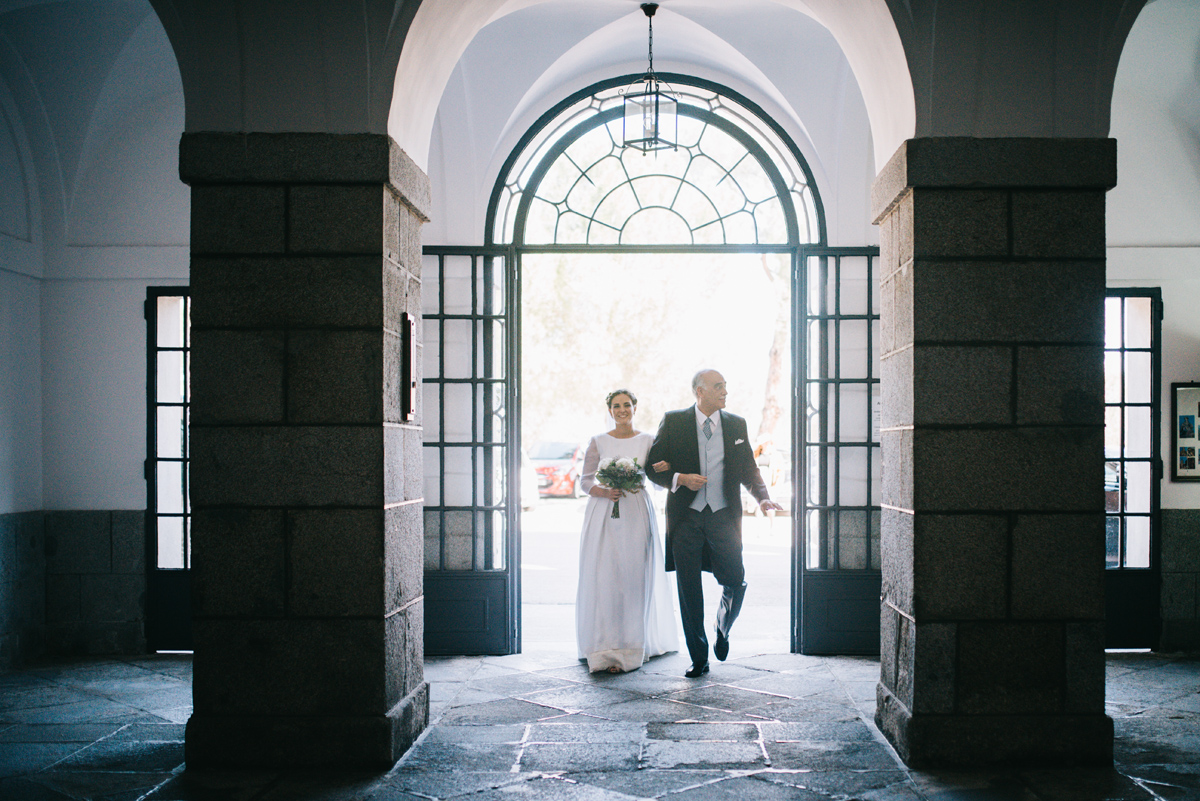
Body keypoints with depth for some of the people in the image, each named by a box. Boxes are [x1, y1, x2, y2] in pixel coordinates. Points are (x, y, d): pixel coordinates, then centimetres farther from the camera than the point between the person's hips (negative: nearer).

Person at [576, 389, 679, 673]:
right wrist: (605, 492, -13)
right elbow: (586, 481, 7)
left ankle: (631, 647, 5)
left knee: (634, 577, -4)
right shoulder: (598, 442, 8)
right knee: (602, 578, -7)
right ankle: (605, 648, -2)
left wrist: (665, 469, -17)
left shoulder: (647, 441, 8)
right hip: (603, 515, 0)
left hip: (636, 514, 0)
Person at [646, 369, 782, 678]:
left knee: (735, 582, -3)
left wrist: (762, 498, -7)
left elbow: (748, 468, 11)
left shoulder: (736, 424, 9)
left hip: (724, 516, 1)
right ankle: (699, 659, 14)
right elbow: (654, 467, 3)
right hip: (686, 518, -1)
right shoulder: (673, 421, 2)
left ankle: (722, 630, 28)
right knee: (689, 592, 1)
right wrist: (680, 478, -15)